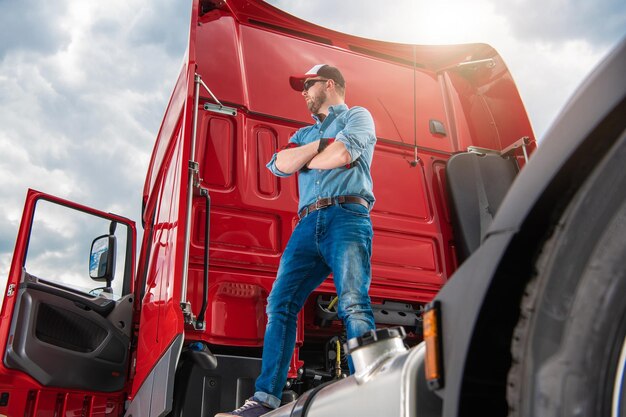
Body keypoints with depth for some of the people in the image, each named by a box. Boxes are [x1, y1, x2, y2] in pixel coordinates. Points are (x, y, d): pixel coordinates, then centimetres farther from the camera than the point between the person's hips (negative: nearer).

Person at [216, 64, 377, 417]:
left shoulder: (358, 116, 15)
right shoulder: (304, 133, 33)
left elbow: (342, 155, -6)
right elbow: (281, 165, 13)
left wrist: (302, 160, 10)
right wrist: (321, 144, 4)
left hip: (347, 216, -6)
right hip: (308, 224, 6)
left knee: (353, 304, -22)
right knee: (280, 304, -7)